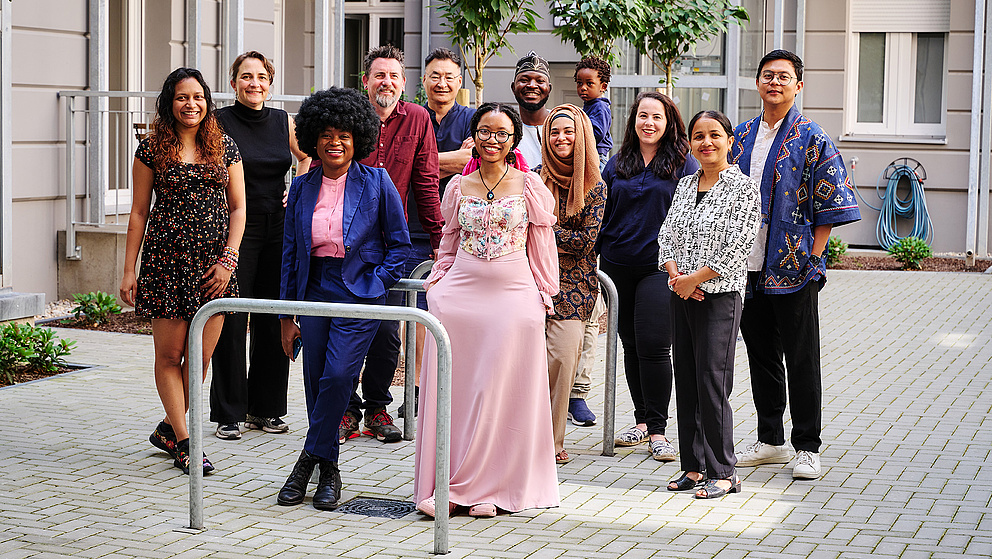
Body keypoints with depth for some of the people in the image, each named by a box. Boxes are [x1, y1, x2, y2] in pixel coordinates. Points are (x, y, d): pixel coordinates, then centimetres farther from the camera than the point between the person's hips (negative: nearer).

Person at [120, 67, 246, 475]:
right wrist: (128, 270, 0)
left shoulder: (225, 148, 7)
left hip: (214, 264, 2)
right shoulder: (152, 150, 2)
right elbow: (139, 212, 4)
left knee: (201, 356, 2)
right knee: (169, 354, 0)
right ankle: (183, 442, 10)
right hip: (166, 261, -2)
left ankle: (169, 428, 21)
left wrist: (228, 260, -4)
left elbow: (238, 209, 7)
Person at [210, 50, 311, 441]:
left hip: (278, 229, 4)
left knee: (274, 321, 7)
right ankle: (228, 414, 5)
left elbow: (307, 157, 26)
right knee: (231, 321, -4)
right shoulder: (219, 122, -4)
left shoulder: (283, 121, 9)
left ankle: (265, 408, 19)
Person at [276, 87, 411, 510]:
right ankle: (328, 472, 17)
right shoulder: (302, 187, 7)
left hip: (360, 291, -4)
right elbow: (290, 251, 11)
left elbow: (399, 243, 4)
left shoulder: (376, 183, -2)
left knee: (338, 374, -16)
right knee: (315, 380, 4)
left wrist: (376, 284, -9)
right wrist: (287, 315, 9)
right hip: (314, 289, 4)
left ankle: (309, 461, -1)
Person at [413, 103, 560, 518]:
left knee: (501, 391, 0)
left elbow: (542, 247, 7)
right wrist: (437, 283, 6)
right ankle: (445, 485, 7)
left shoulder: (530, 187, 3)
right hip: (459, 294, 2)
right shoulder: (458, 187, 9)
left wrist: (544, 296, 5)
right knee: (452, 388, 0)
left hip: (514, 297, -2)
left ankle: (491, 488, 8)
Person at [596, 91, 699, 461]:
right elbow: (602, 213, 16)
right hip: (618, 266, 4)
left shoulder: (683, 164, 1)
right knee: (631, 345, 10)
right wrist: (594, 258, 11)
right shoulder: (618, 164, 11)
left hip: (660, 267, -4)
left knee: (653, 346, -12)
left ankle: (657, 430, -5)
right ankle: (642, 421, 22)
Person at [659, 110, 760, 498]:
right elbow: (667, 235, 12)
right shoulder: (684, 185, 13)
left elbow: (737, 247, -13)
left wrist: (695, 278, -13)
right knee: (686, 382, 8)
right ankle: (694, 465, 17)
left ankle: (723, 473, 2)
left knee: (712, 382, -7)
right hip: (682, 295, 6)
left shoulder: (742, 187, -6)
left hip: (720, 295, -6)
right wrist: (675, 275, -6)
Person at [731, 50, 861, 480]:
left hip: (794, 268, -5)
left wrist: (813, 256, -11)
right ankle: (770, 441, 23)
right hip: (748, 267, 5)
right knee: (761, 355, 12)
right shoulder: (742, 136, 11)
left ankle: (807, 448, 10)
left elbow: (831, 205, -6)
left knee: (801, 359, 1)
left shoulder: (811, 139, -4)